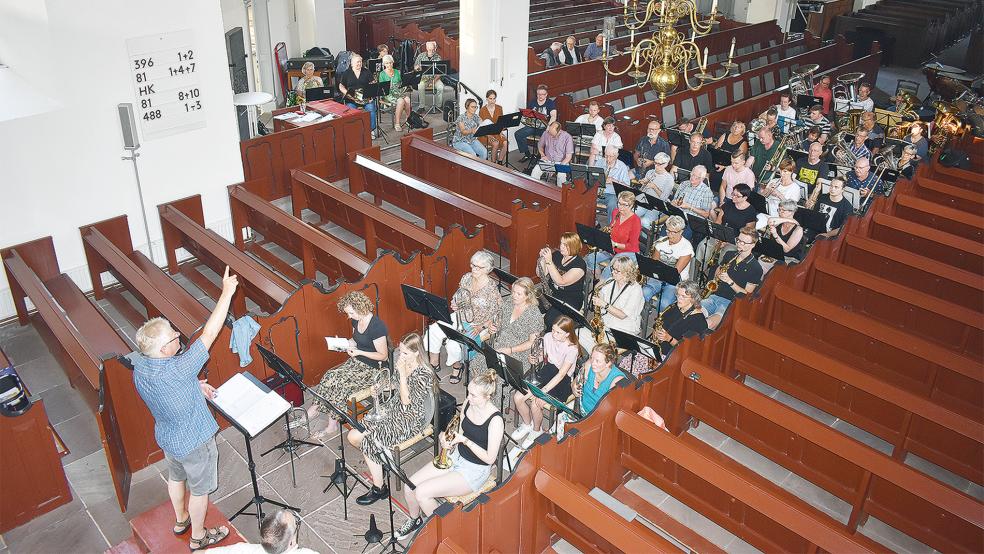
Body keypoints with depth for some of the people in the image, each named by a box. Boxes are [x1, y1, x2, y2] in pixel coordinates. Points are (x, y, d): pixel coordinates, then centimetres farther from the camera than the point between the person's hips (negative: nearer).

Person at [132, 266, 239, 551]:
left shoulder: (139, 366, -16)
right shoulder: (176, 371, -41)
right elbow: (209, 334, -38)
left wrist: (195, 386, -2)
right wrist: (227, 292, -34)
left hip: (166, 437, 8)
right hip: (193, 441, -7)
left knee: (176, 477, 31)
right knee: (199, 489, 17)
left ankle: (181, 520, 55)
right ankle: (198, 537, 38)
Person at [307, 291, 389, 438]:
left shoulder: (377, 327, -22)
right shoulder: (356, 320, 2)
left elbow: (383, 355, -18)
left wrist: (359, 352, -24)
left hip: (372, 369, -8)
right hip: (356, 361, 8)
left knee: (339, 383, -21)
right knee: (330, 376, -15)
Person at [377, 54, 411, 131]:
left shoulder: (397, 72, 16)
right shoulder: (382, 74, 5)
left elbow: (402, 83, 13)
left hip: (399, 92, 4)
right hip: (388, 94, -3)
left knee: (408, 99, -31)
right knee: (401, 101, -34)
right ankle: (397, 124, -29)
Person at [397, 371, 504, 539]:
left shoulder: (495, 420, -26)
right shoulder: (468, 403, -5)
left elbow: (489, 458, -20)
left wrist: (465, 441, -25)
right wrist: (445, 436, -9)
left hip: (475, 470, -7)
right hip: (457, 456, 7)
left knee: (422, 493, -18)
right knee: (410, 485, -4)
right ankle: (414, 520, 25)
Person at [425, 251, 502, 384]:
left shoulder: (491, 288, -20)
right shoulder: (467, 278, -2)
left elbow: (497, 316, -15)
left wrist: (481, 327, -22)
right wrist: (454, 304, -6)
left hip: (478, 325, -6)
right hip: (460, 317, 6)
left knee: (453, 343, -26)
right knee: (433, 330, -11)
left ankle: (457, 366, 6)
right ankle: (433, 363, 8)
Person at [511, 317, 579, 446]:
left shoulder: (572, 349, -22)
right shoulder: (548, 337, -4)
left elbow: (561, 374, -25)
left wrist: (543, 390, -30)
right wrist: (535, 360, -12)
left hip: (561, 382, -6)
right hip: (545, 372, 6)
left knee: (535, 404, -26)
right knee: (517, 397, -12)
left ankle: (537, 430, 6)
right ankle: (527, 424, 16)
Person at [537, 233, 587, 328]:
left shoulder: (580, 264, -14)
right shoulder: (556, 255, 5)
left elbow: (561, 281, -25)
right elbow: (542, 274, 5)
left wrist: (549, 261, -29)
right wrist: (542, 258, -12)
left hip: (571, 300, -6)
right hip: (552, 292, 6)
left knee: (549, 319, -29)